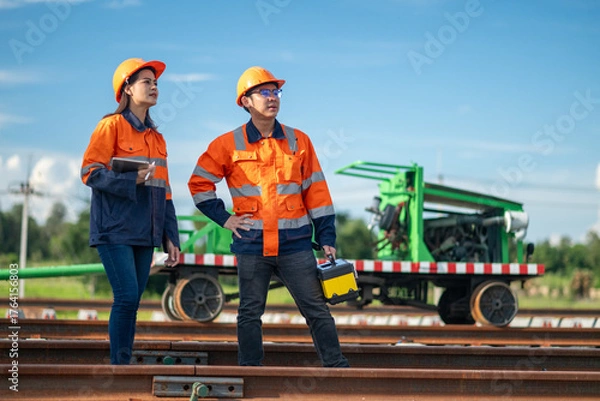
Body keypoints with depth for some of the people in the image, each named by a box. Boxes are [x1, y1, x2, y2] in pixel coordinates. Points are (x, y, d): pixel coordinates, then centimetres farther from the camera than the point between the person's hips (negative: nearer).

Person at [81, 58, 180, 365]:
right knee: (127, 297, -13)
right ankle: (119, 365, -7)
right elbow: (90, 172, -10)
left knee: (131, 302, 6)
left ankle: (124, 363, 9)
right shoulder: (112, 126, -3)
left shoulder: (156, 138, 17)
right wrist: (132, 180, -22)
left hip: (144, 233, 6)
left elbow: (163, 192, 19)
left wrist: (170, 237, 13)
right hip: (115, 230, -6)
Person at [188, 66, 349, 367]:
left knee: (316, 308, 0)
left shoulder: (298, 141, 8)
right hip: (251, 244, -1)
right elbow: (199, 184, 11)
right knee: (250, 313, 6)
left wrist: (326, 238, 4)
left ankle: (336, 367, 4)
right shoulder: (228, 145, 2)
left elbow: (315, 192, 9)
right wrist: (224, 218, 2)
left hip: (295, 244, 1)